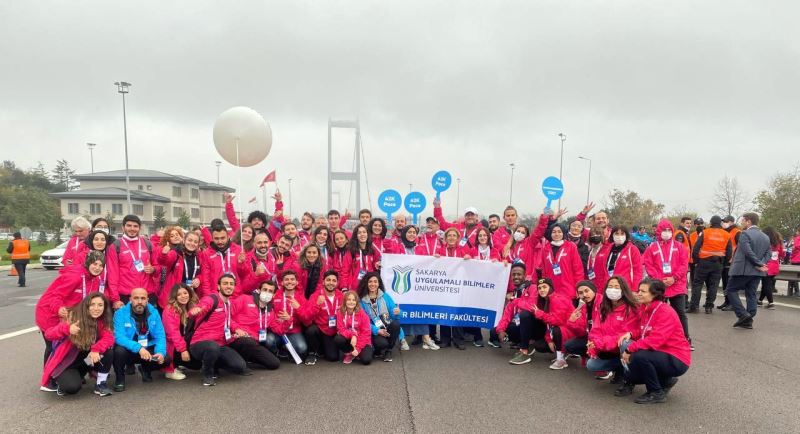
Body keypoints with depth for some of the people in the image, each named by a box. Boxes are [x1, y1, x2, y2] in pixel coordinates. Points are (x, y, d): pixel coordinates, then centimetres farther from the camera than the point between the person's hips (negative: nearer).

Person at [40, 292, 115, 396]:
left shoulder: (103, 321, -8)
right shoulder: (73, 317, -19)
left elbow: (109, 338, -22)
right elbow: (48, 335, -25)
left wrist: (96, 349, -41)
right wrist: (67, 329, -45)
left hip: (85, 361, 3)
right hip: (66, 361, -3)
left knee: (108, 351, -25)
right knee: (72, 387, -30)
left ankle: (101, 383, -8)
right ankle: (58, 380, 6)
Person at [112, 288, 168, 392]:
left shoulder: (153, 312, -5)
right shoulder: (121, 313, -16)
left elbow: (160, 336, -7)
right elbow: (119, 337, -28)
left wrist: (160, 352, -27)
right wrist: (138, 348, -41)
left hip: (148, 349, 3)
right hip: (129, 350, -3)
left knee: (165, 359, -19)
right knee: (119, 350, -35)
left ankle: (146, 369, 17)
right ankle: (119, 378, -3)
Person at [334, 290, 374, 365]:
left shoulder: (362, 314, -12)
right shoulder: (340, 313, -8)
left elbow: (366, 333, -13)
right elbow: (341, 330, -11)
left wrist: (358, 348, -19)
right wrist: (352, 335, -30)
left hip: (361, 341, -1)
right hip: (348, 339, 2)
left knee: (366, 360, -25)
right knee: (337, 339, -31)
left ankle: (358, 352, 11)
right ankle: (349, 353, -1)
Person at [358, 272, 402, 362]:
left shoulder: (385, 296, 5)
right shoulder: (362, 301, -1)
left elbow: (394, 315, 1)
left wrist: (397, 313, -24)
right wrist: (377, 330, -18)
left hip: (388, 328, 3)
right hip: (374, 331, -3)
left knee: (396, 323, -31)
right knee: (382, 343, -35)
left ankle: (388, 351, -7)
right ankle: (379, 351, 6)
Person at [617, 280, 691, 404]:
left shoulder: (666, 313, -22)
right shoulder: (644, 310, 4)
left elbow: (655, 340, -32)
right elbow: (643, 332, 11)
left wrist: (630, 349, -29)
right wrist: (631, 334, -10)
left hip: (676, 360, -9)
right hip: (660, 355, 9)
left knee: (639, 356, -32)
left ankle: (657, 393, -10)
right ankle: (665, 381, 17)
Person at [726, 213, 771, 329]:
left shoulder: (745, 234, -12)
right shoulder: (765, 237, 13)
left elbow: (748, 252, -20)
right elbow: (769, 253, 8)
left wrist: (759, 264, -12)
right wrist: (761, 263, -5)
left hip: (743, 270, -7)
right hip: (757, 272, 7)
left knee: (731, 290, 4)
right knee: (751, 295, 10)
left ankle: (743, 314, -8)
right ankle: (748, 321, 12)